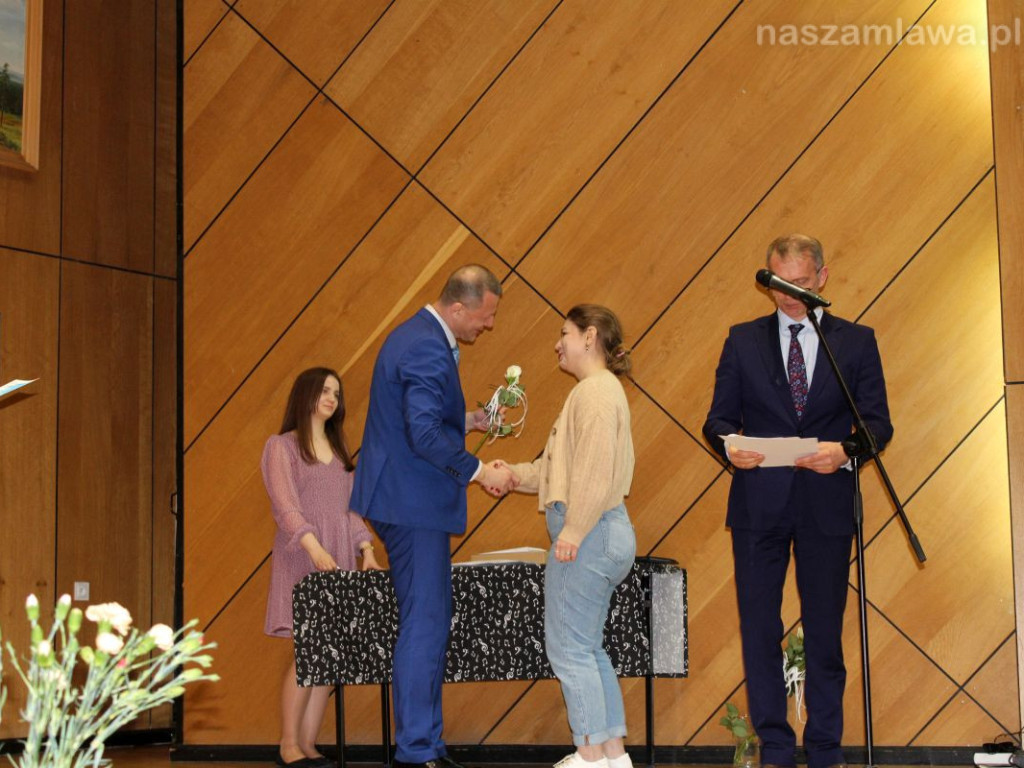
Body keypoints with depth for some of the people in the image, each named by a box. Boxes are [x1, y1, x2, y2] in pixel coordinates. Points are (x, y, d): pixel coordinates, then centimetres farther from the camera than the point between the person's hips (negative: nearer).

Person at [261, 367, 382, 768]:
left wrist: (366, 549, 5)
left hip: (340, 560, 6)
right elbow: (285, 505, -12)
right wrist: (315, 547, -25)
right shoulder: (281, 446, 0)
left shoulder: (338, 451, 20)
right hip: (302, 559, -6)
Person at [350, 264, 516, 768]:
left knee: (429, 621, 14)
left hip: (404, 500, 11)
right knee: (424, 626, -7)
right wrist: (478, 471, -19)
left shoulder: (415, 335, 15)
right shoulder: (429, 350, -19)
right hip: (414, 503, -11)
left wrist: (467, 420, 16)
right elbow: (424, 433, -27)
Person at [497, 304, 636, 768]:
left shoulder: (597, 389, -12)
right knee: (587, 647, 14)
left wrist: (573, 530, -23)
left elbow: (596, 469, -21)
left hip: (588, 535, -11)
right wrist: (514, 474, 17)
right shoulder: (596, 389, 21)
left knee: (569, 646, -5)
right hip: (602, 536, 11)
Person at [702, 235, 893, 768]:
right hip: (759, 502, 1)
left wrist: (845, 451, -18)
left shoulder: (856, 342, 7)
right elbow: (718, 420, 6)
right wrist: (729, 446, -16)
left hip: (825, 503, -1)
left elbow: (878, 423, 2)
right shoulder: (743, 341, 9)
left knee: (824, 630, 4)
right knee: (759, 629, 2)